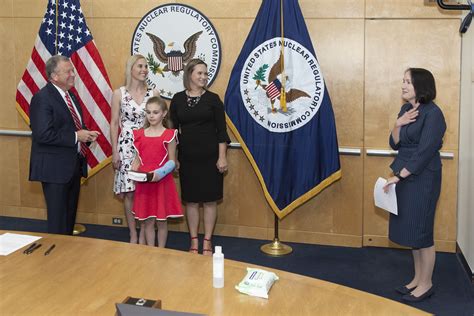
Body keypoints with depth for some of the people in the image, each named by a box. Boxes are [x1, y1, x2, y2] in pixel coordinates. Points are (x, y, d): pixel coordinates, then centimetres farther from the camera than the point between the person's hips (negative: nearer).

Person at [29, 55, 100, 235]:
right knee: (58, 220, 0)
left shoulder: (70, 96, 12)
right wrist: (75, 137, -20)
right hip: (55, 167, -9)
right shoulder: (42, 98, -15)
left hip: (73, 165, 9)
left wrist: (87, 135, 2)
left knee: (70, 215, 18)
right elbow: (43, 134, -25)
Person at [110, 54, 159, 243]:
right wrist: (115, 151, -3)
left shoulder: (153, 93, 3)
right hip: (126, 147, -1)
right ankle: (133, 235, 18)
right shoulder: (119, 93, 0)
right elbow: (114, 124, 2)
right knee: (129, 193, 4)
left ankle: (143, 235, 14)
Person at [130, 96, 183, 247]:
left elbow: (171, 162, -5)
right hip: (144, 182, 3)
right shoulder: (140, 134, 6)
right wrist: (133, 171, -10)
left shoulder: (169, 135, -5)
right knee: (148, 220, 9)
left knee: (161, 220, 6)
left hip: (162, 182, -3)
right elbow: (138, 159, 9)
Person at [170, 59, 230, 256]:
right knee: (190, 200, 7)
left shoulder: (213, 99, -1)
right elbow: (173, 129, 7)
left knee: (210, 200, 4)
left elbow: (221, 130, -2)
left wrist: (222, 157, -7)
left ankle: (207, 241, 16)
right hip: (187, 157, 1)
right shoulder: (178, 99, 3)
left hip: (210, 157, -1)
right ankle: (194, 241, 20)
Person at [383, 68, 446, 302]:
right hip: (405, 176, 8)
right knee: (411, 230, 13)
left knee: (421, 232, 0)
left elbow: (424, 152, -18)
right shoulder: (406, 109, 10)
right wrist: (398, 125, -9)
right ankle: (418, 279, 26)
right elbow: (395, 144, 10)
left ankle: (426, 284, 14)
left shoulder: (433, 114, -14)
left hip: (422, 179, -8)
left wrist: (398, 175, -18)